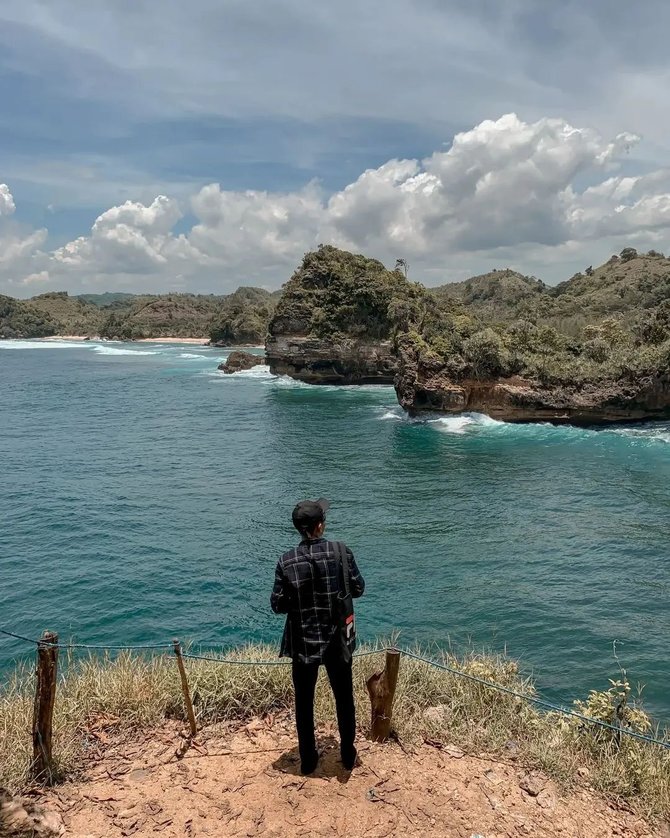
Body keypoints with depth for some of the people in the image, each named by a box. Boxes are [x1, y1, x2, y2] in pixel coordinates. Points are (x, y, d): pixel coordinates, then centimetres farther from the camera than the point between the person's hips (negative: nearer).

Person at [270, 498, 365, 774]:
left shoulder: (286, 561, -13)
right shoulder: (341, 552, -14)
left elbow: (278, 605, -8)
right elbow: (358, 588, -4)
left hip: (303, 642, 0)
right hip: (337, 640, 0)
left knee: (304, 702, 16)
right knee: (344, 698, 19)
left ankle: (308, 760, 28)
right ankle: (348, 755, 32)